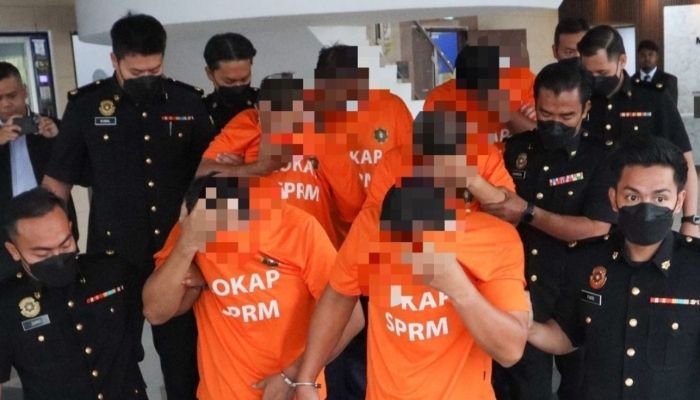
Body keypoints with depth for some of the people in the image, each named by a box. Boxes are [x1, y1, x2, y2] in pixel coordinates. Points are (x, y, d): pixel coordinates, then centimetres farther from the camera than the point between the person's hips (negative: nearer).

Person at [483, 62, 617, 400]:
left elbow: (596, 229, -18)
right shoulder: (514, 149, 3)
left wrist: (527, 213, -19)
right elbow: (486, 205, 13)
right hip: (515, 292, 3)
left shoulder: (600, 159, -7)